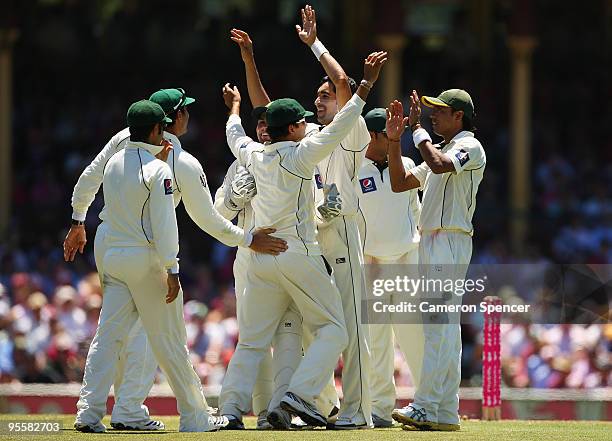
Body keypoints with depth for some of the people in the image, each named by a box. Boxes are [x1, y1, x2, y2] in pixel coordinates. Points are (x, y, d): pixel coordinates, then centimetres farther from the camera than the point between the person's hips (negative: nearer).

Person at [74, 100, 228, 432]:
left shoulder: (112, 165, 9)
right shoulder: (158, 170, -11)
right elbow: (164, 224, -15)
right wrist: (171, 270, -15)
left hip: (113, 256, 6)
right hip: (147, 257, -6)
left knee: (108, 336, 2)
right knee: (169, 342, 1)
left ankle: (88, 411, -10)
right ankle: (194, 417, 9)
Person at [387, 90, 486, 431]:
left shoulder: (470, 147, -6)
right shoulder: (441, 150, 23)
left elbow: (440, 165, -27)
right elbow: (400, 183, 22)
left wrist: (417, 128, -17)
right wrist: (394, 140, 12)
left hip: (451, 243, -10)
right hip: (431, 244, 10)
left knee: (438, 326, -14)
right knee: (446, 329, 8)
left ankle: (426, 407, -19)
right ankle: (447, 412, 8)